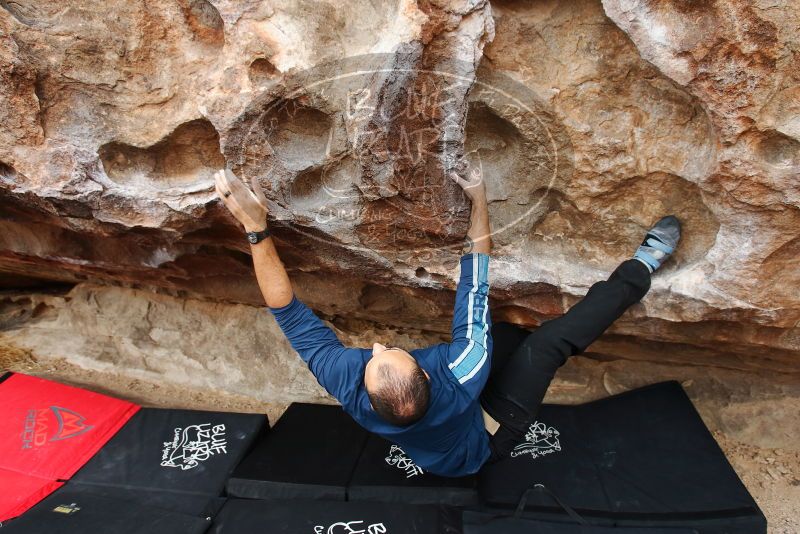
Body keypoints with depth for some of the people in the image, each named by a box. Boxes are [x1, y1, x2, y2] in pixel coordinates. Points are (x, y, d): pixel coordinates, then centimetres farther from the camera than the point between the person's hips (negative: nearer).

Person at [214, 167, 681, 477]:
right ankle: (642, 268, 4)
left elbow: (289, 313, -31)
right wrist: (479, 201, -27)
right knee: (551, 341, -15)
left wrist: (256, 227, -33)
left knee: (514, 332, 10)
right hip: (489, 435, -4)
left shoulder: (348, 385, -39)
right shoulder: (459, 376, -46)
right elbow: (475, 287, -37)